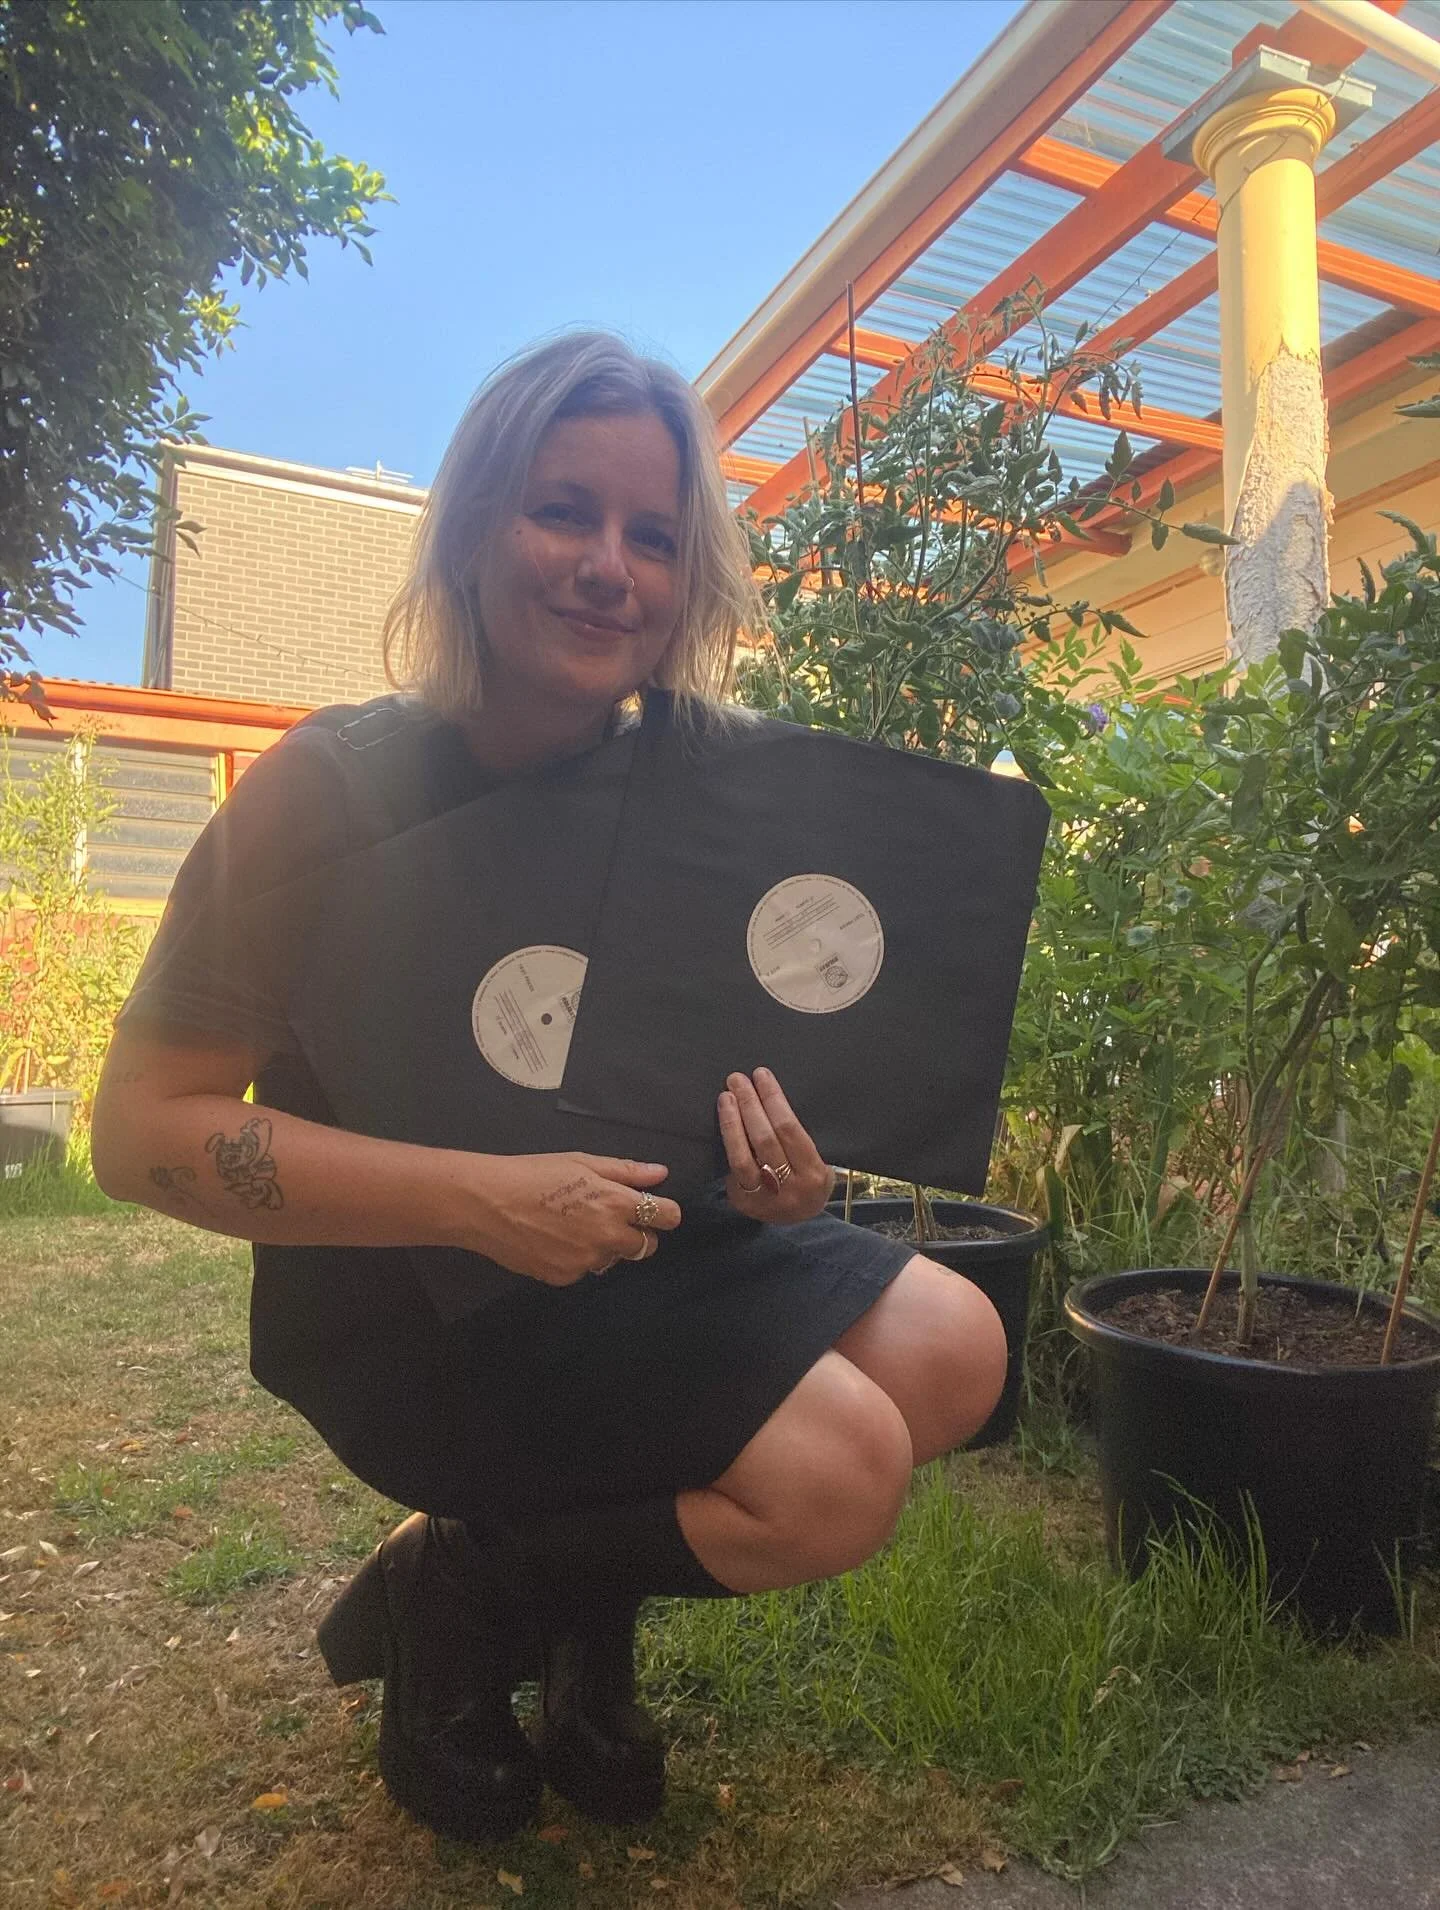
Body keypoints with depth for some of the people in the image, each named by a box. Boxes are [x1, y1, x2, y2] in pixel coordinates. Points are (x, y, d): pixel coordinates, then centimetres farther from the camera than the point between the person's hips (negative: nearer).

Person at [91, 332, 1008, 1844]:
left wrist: (768, 1169, -16)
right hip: (399, 1294, -6)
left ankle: (583, 1600, 12)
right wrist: (478, 1197, -28)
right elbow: (142, 1126, -18)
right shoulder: (334, 783, -17)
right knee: (835, 1473, -20)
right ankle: (445, 1600, 8)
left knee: (952, 1350, -10)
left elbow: (709, 1079, 8)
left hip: (634, 1251, 6)